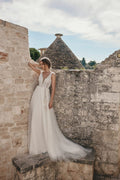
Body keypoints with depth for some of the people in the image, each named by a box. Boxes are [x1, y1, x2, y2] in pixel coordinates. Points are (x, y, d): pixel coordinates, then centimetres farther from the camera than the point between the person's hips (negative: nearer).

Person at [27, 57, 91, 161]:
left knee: (47, 121, -2)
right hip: (37, 96, 5)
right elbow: (30, 64, 21)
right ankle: (38, 144, 21)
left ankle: (52, 145, 11)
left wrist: (51, 100, -13)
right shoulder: (40, 72, 11)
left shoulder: (52, 74, -1)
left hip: (45, 97, -4)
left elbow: (53, 88, -7)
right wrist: (39, 65, 21)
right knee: (36, 120, 7)